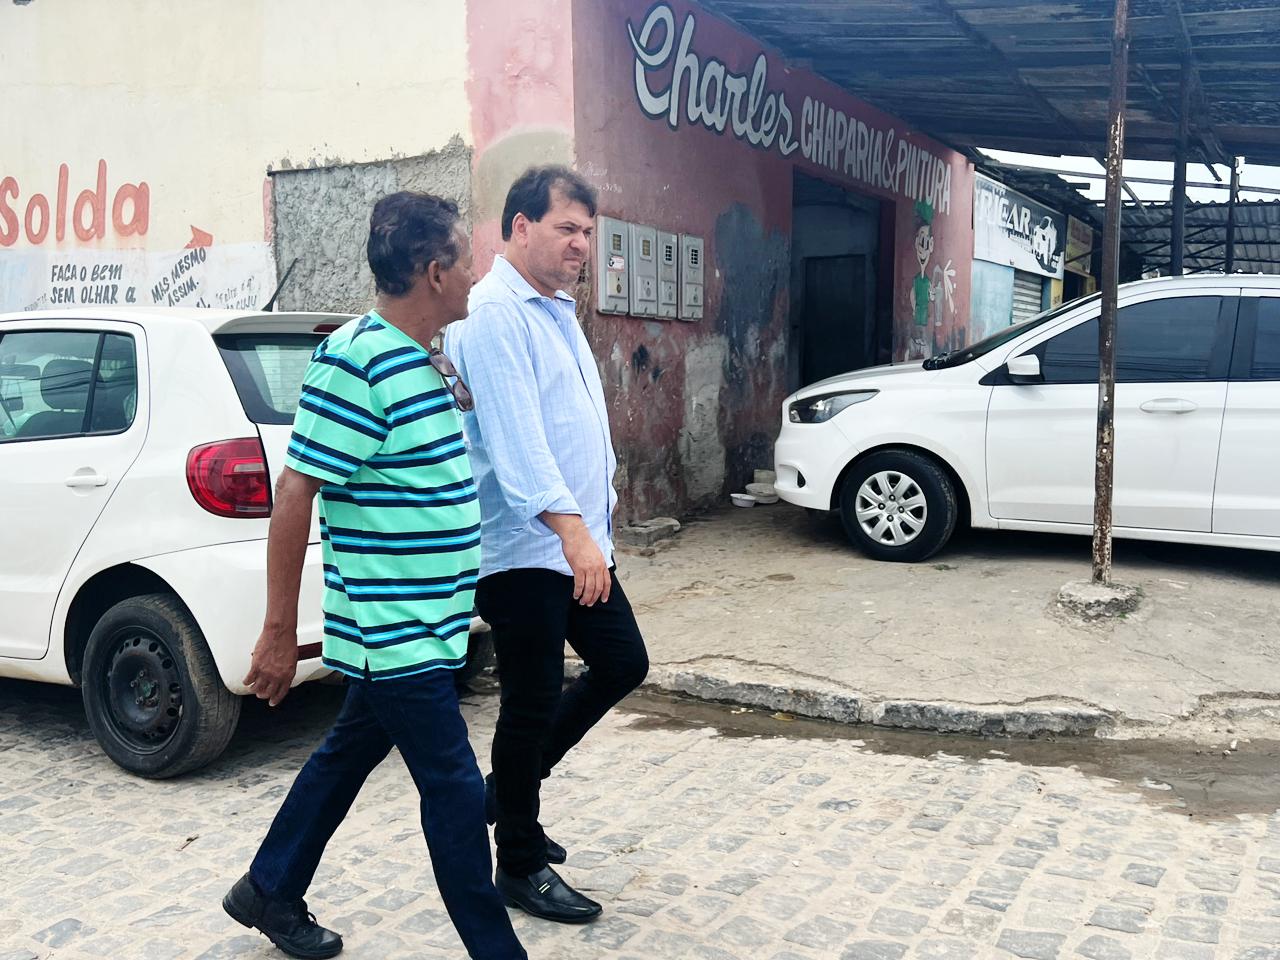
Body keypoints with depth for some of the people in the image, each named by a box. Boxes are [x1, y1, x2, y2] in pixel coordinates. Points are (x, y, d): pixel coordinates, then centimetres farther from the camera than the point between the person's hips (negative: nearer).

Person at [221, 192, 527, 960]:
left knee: (352, 751, 22)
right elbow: (295, 495, -19)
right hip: (396, 632, -10)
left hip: (415, 626, 10)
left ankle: (270, 893, 41)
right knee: (456, 792, -1)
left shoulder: (428, 360, 9)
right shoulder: (357, 359, -20)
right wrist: (281, 632, -18)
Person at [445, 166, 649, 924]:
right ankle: (522, 867, 19)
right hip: (526, 548, -10)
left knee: (623, 665, 15)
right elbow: (517, 437, -27)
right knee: (534, 704, 1)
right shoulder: (495, 316, -16)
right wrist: (573, 531, -33)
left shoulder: (557, 310, 15)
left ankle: (507, 790, 30)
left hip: (579, 541, 10)